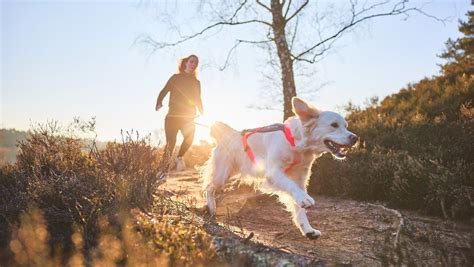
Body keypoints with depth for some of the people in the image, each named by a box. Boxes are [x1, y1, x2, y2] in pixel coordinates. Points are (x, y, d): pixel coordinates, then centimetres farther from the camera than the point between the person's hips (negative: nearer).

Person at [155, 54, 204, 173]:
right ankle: (165, 170, -2)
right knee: (171, 141, -9)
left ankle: (180, 157, 5)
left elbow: (198, 100, 16)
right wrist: (158, 103, -21)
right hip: (173, 115, -2)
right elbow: (163, 92, -2)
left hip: (188, 117, 2)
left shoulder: (196, 82, 16)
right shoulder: (176, 78, 6)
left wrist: (202, 113, 1)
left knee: (189, 137, -21)